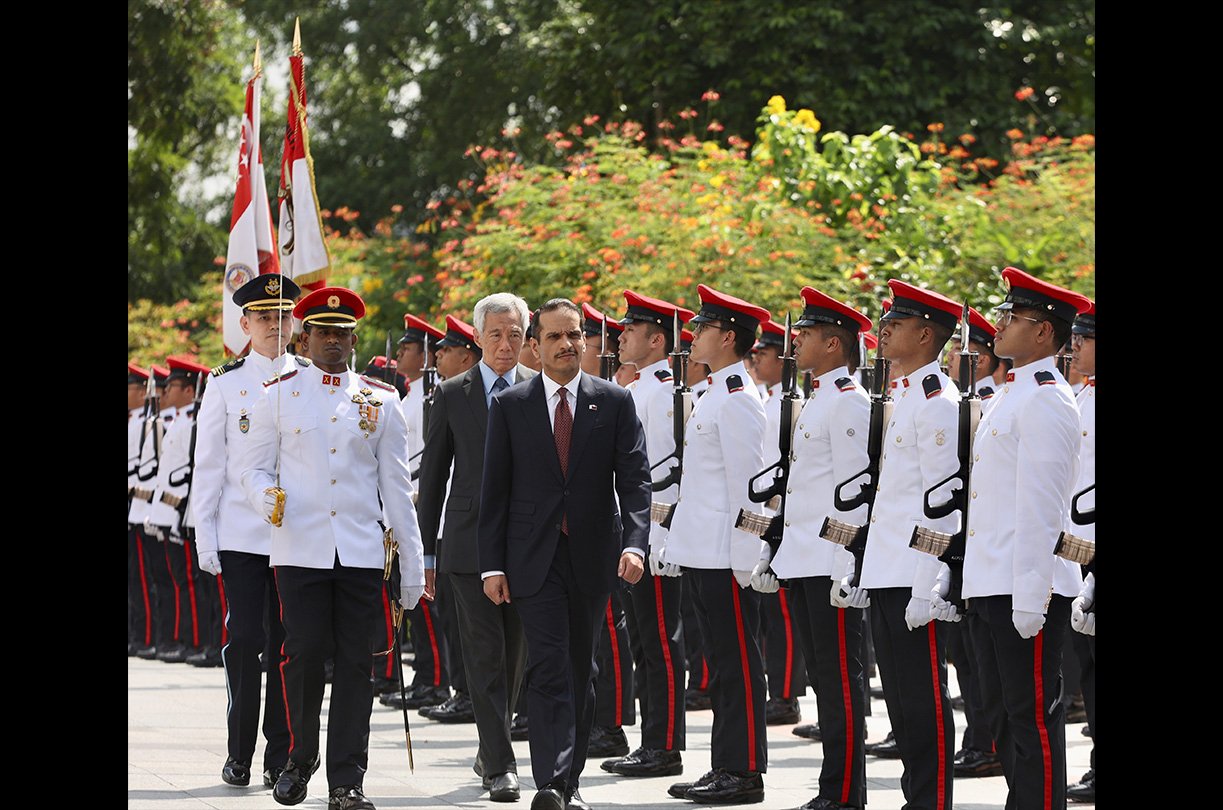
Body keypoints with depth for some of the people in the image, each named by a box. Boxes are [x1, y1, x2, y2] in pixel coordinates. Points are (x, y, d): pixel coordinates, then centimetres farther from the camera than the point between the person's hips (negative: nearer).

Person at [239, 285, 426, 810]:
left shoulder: (380, 401, 9)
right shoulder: (278, 394, 7)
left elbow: (397, 486, 9)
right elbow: (254, 466, 7)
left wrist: (413, 567, 6)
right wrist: (268, 497, -17)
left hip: (361, 549, 1)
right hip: (300, 548, -1)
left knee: (355, 662, -1)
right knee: (304, 652, -6)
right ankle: (301, 755, 17)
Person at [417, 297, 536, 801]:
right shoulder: (451, 395, 4)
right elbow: (433, 474, 7)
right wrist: (426, 548, 4)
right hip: (469, 544, -2)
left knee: (515, 657, 9)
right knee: (486, 657, -7)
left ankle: (491, 750, 27)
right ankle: (500, 766, -8)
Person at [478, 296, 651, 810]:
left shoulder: (615, 403, 4)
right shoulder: (510, 406, 3)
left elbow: (634, 480, -2)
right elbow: (494, 492, 4)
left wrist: (635, 544, -17)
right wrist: (492, 565, -3)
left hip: (593, 556, 2)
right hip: (534, 558, -1)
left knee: (581, 671, 9)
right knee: (549, 667, -12)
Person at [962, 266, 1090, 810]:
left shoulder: (1045, 401, -13)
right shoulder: (1010, 397, 18)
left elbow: (1040, 506, -19)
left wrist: (1029, 599, -22)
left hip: (1026, 587, -10)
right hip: (991, 583, 10)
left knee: (1034, 716, -6)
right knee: (1003, 714, 13)